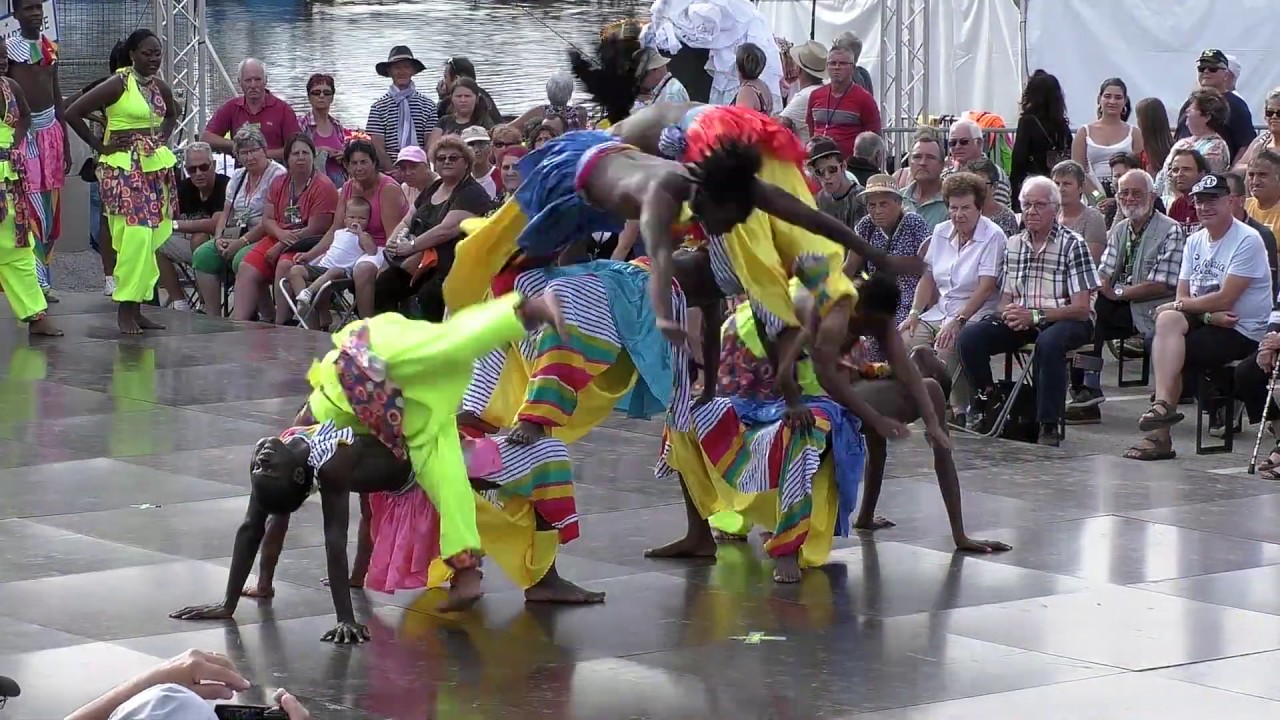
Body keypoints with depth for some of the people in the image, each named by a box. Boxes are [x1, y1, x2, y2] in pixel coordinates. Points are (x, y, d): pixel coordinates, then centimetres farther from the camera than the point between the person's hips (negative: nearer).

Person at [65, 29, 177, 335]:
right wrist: (99, 145, -9)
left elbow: (172, 115, 31)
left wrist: (162, 139, 13)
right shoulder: (117, 86, -12)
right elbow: (73, 113, -14)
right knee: (135, 236, -15)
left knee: (150, 238, 6)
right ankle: (125, 307, -9)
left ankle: (137, 307, 12)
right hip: (124, 169, -7)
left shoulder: (160, 88, 9)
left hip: (156, 168, 7)